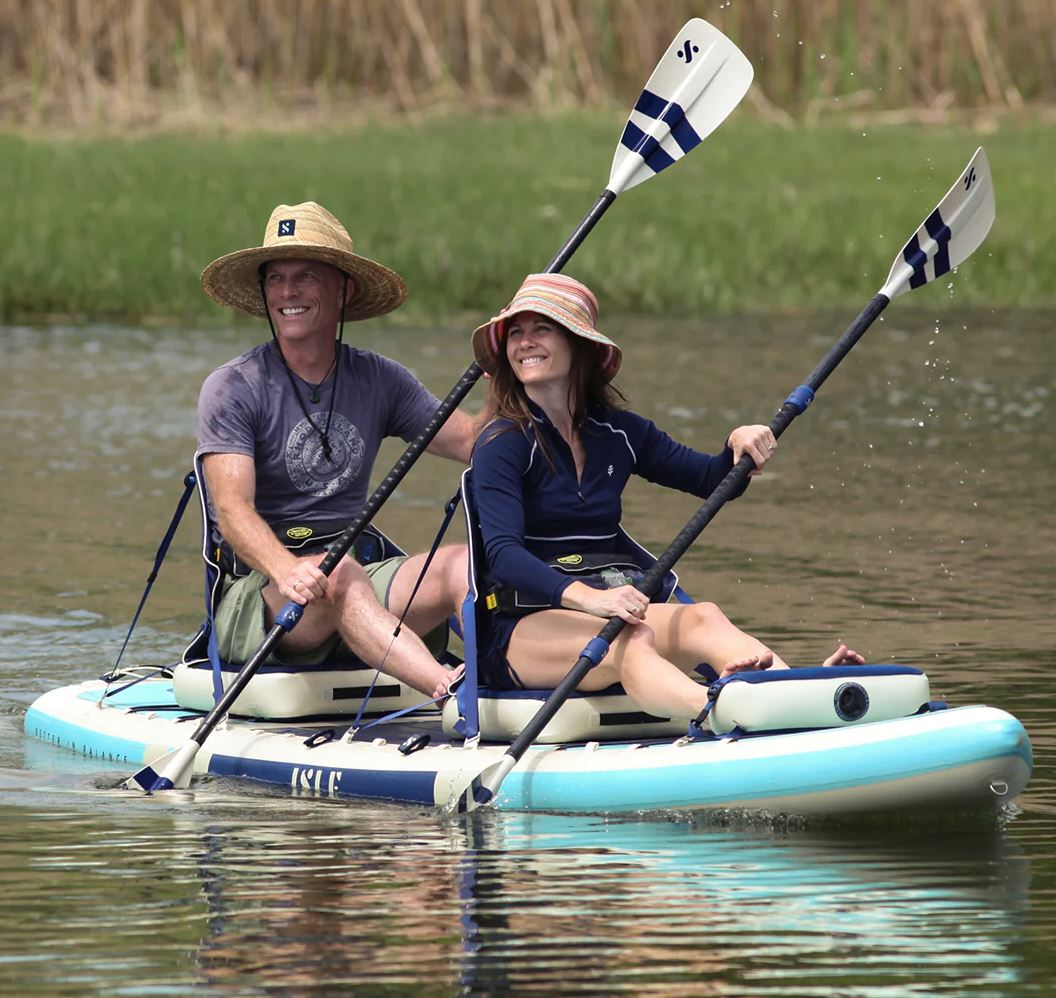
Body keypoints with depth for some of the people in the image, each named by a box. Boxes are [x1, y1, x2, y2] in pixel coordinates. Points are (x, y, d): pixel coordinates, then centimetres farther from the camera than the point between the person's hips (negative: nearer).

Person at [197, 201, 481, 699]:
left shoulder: (378, 380, 13)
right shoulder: (232, 388, -3)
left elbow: (473, 442, 6)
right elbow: (232, 508, -16)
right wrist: (285, 570, -36)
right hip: (252, 594, -4)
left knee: (460, 562, -23)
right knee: (338, 573, -37)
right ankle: (451, 691, -58)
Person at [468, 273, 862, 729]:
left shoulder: (617, 433, 12)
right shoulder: (503, 444, -6)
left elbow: (711, 480, 23)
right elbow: (502, 554, -21)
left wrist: (740, 447, -2)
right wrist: (586, 597, -38)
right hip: (517, 630, -5)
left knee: (702, 619, -26)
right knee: (629, 640, -36)